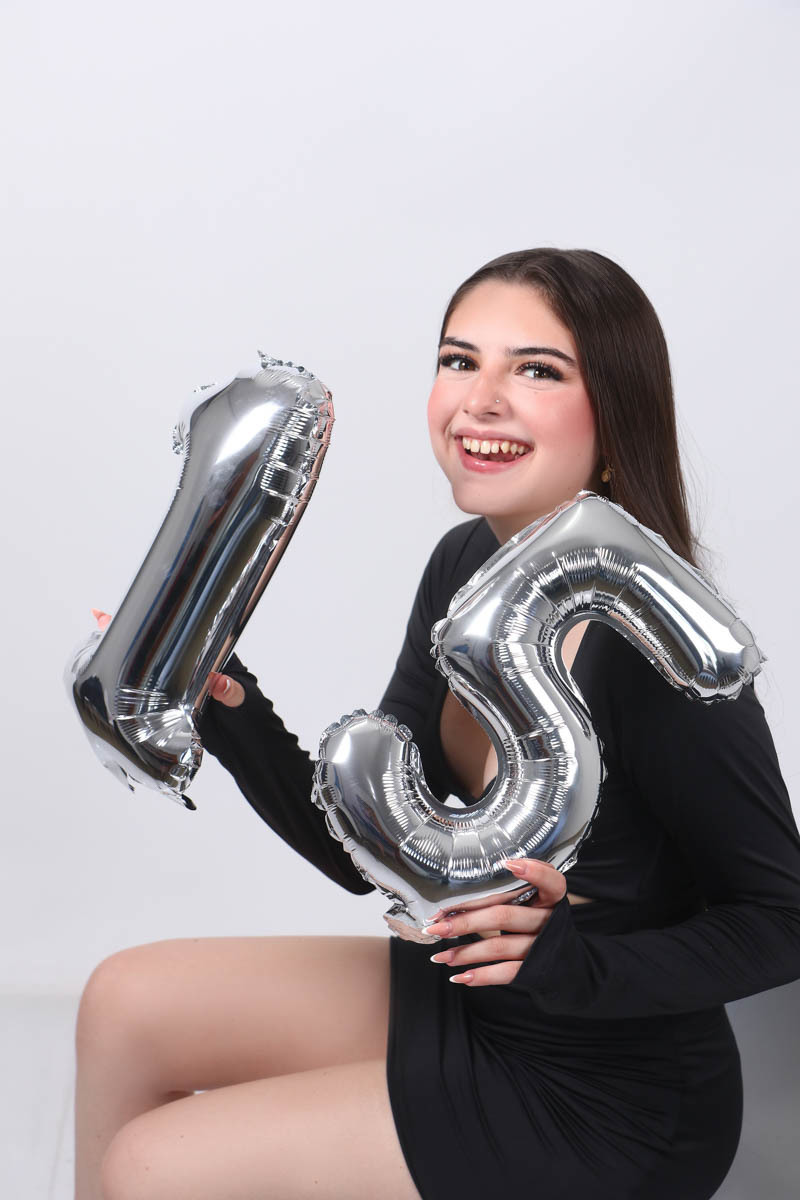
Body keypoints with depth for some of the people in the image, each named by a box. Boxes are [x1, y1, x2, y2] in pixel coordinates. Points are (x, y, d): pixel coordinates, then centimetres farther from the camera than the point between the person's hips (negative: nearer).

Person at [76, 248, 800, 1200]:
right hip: (465, 995, 7)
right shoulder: (466, 564, -3)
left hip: (605, 1103, -7)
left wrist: (571, 961, -31)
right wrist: (226, 712, -15)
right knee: (125, 1003, 6)